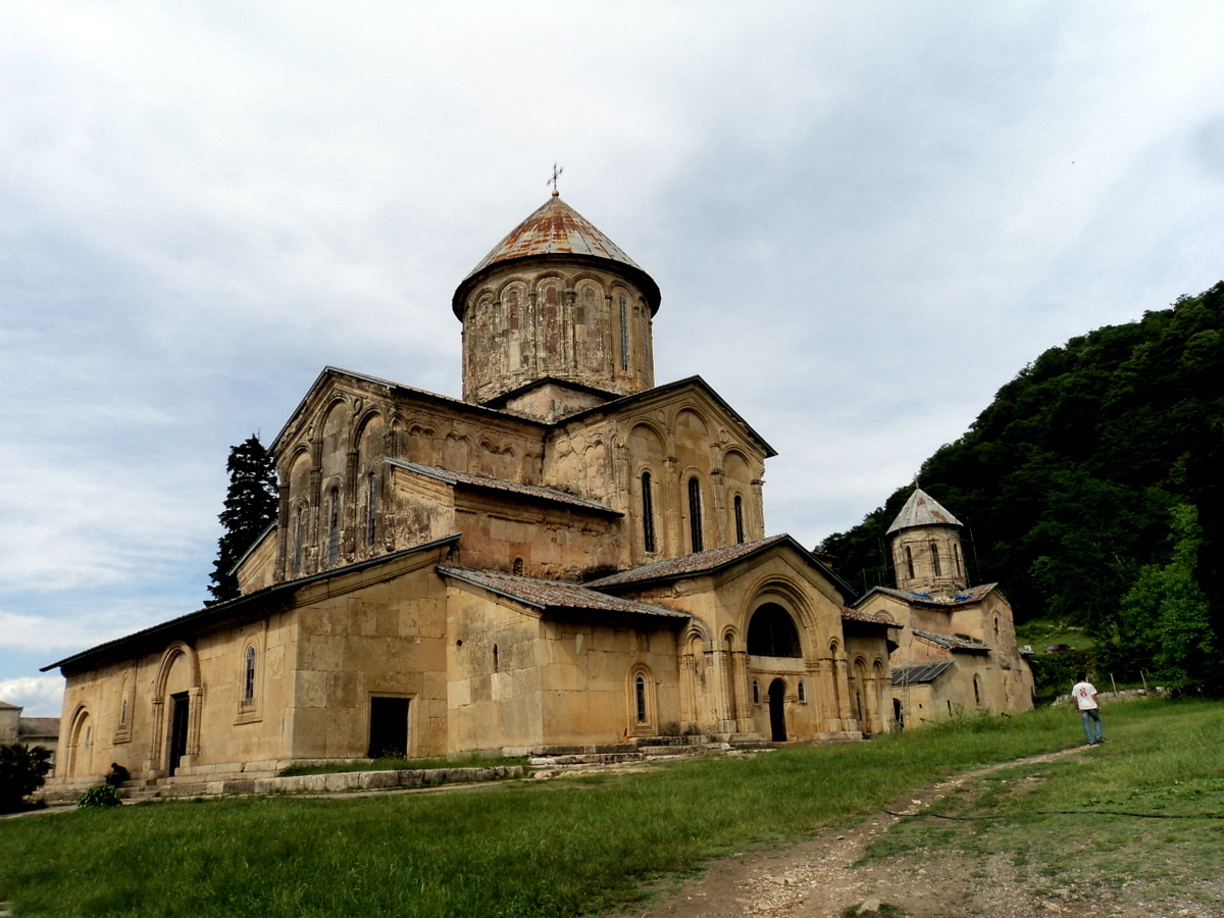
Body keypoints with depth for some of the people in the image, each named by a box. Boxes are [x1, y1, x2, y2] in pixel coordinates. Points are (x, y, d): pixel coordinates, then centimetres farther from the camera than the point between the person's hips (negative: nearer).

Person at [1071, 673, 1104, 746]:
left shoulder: (1075, 687, 3)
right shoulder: (1089, 685, -6)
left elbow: (1074, 698, 4)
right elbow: (1094, 696, -7)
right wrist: (1098, 705, 1)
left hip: (1082, 707, 2)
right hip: (1092, 706, -2)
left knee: (1086, 724, 5)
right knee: (1097, 720, 16)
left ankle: (1091, 741, 4)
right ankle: (1098, 736, 6)